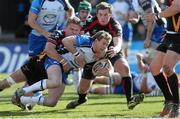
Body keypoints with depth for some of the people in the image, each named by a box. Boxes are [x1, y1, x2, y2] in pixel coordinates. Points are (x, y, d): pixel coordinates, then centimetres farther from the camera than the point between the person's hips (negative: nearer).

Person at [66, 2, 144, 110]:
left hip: (112, 53, -2)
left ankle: (130, 100, -32)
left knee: (125, 68, -31)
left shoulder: (115, 26, -26)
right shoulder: (91, 23, -18)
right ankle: (81, 99, 43)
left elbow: (118, 42, -43)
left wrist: (116, 49, -67)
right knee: (84, 83, 5)